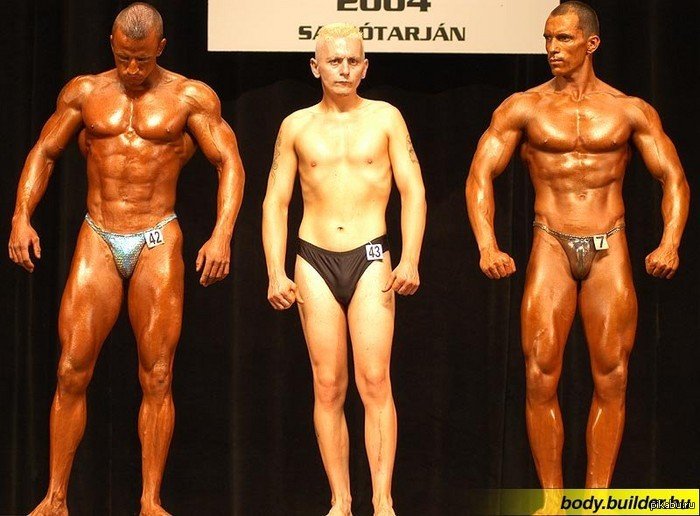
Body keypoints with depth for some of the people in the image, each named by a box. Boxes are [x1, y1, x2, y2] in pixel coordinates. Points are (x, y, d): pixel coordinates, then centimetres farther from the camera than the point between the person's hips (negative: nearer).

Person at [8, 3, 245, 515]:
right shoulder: (84, 92, 8)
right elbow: (43, 153, 15)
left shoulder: (190, 97, 2)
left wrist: (222, 234, -15)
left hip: (158, 242, -1)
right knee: (72, 371, -4)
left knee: (157, 377, -2)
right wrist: (21, 218, 2)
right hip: (98, 241, 2)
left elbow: (230, 164, -1)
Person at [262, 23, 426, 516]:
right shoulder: (296, 126, 9)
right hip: (314, 259, 2)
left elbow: (414, 191, 4)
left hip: (370, 257, -2)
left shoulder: (385, 118, 5)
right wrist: (276, 273, 0)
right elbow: (275, 202, 10)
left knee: (375, 381, -10)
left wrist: (410, 260, -7)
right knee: (328, 387, 0)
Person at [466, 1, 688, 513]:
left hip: (609, 250, 0)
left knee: (612, 380, -1)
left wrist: (670, 242, -12)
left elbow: (673, 178, 5)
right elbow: (481, 174, 0)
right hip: (551, 248, 0)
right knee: (541, 378, -6)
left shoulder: (630, 110, 5)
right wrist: (487, 245, -14)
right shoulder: (523, 108, 3)